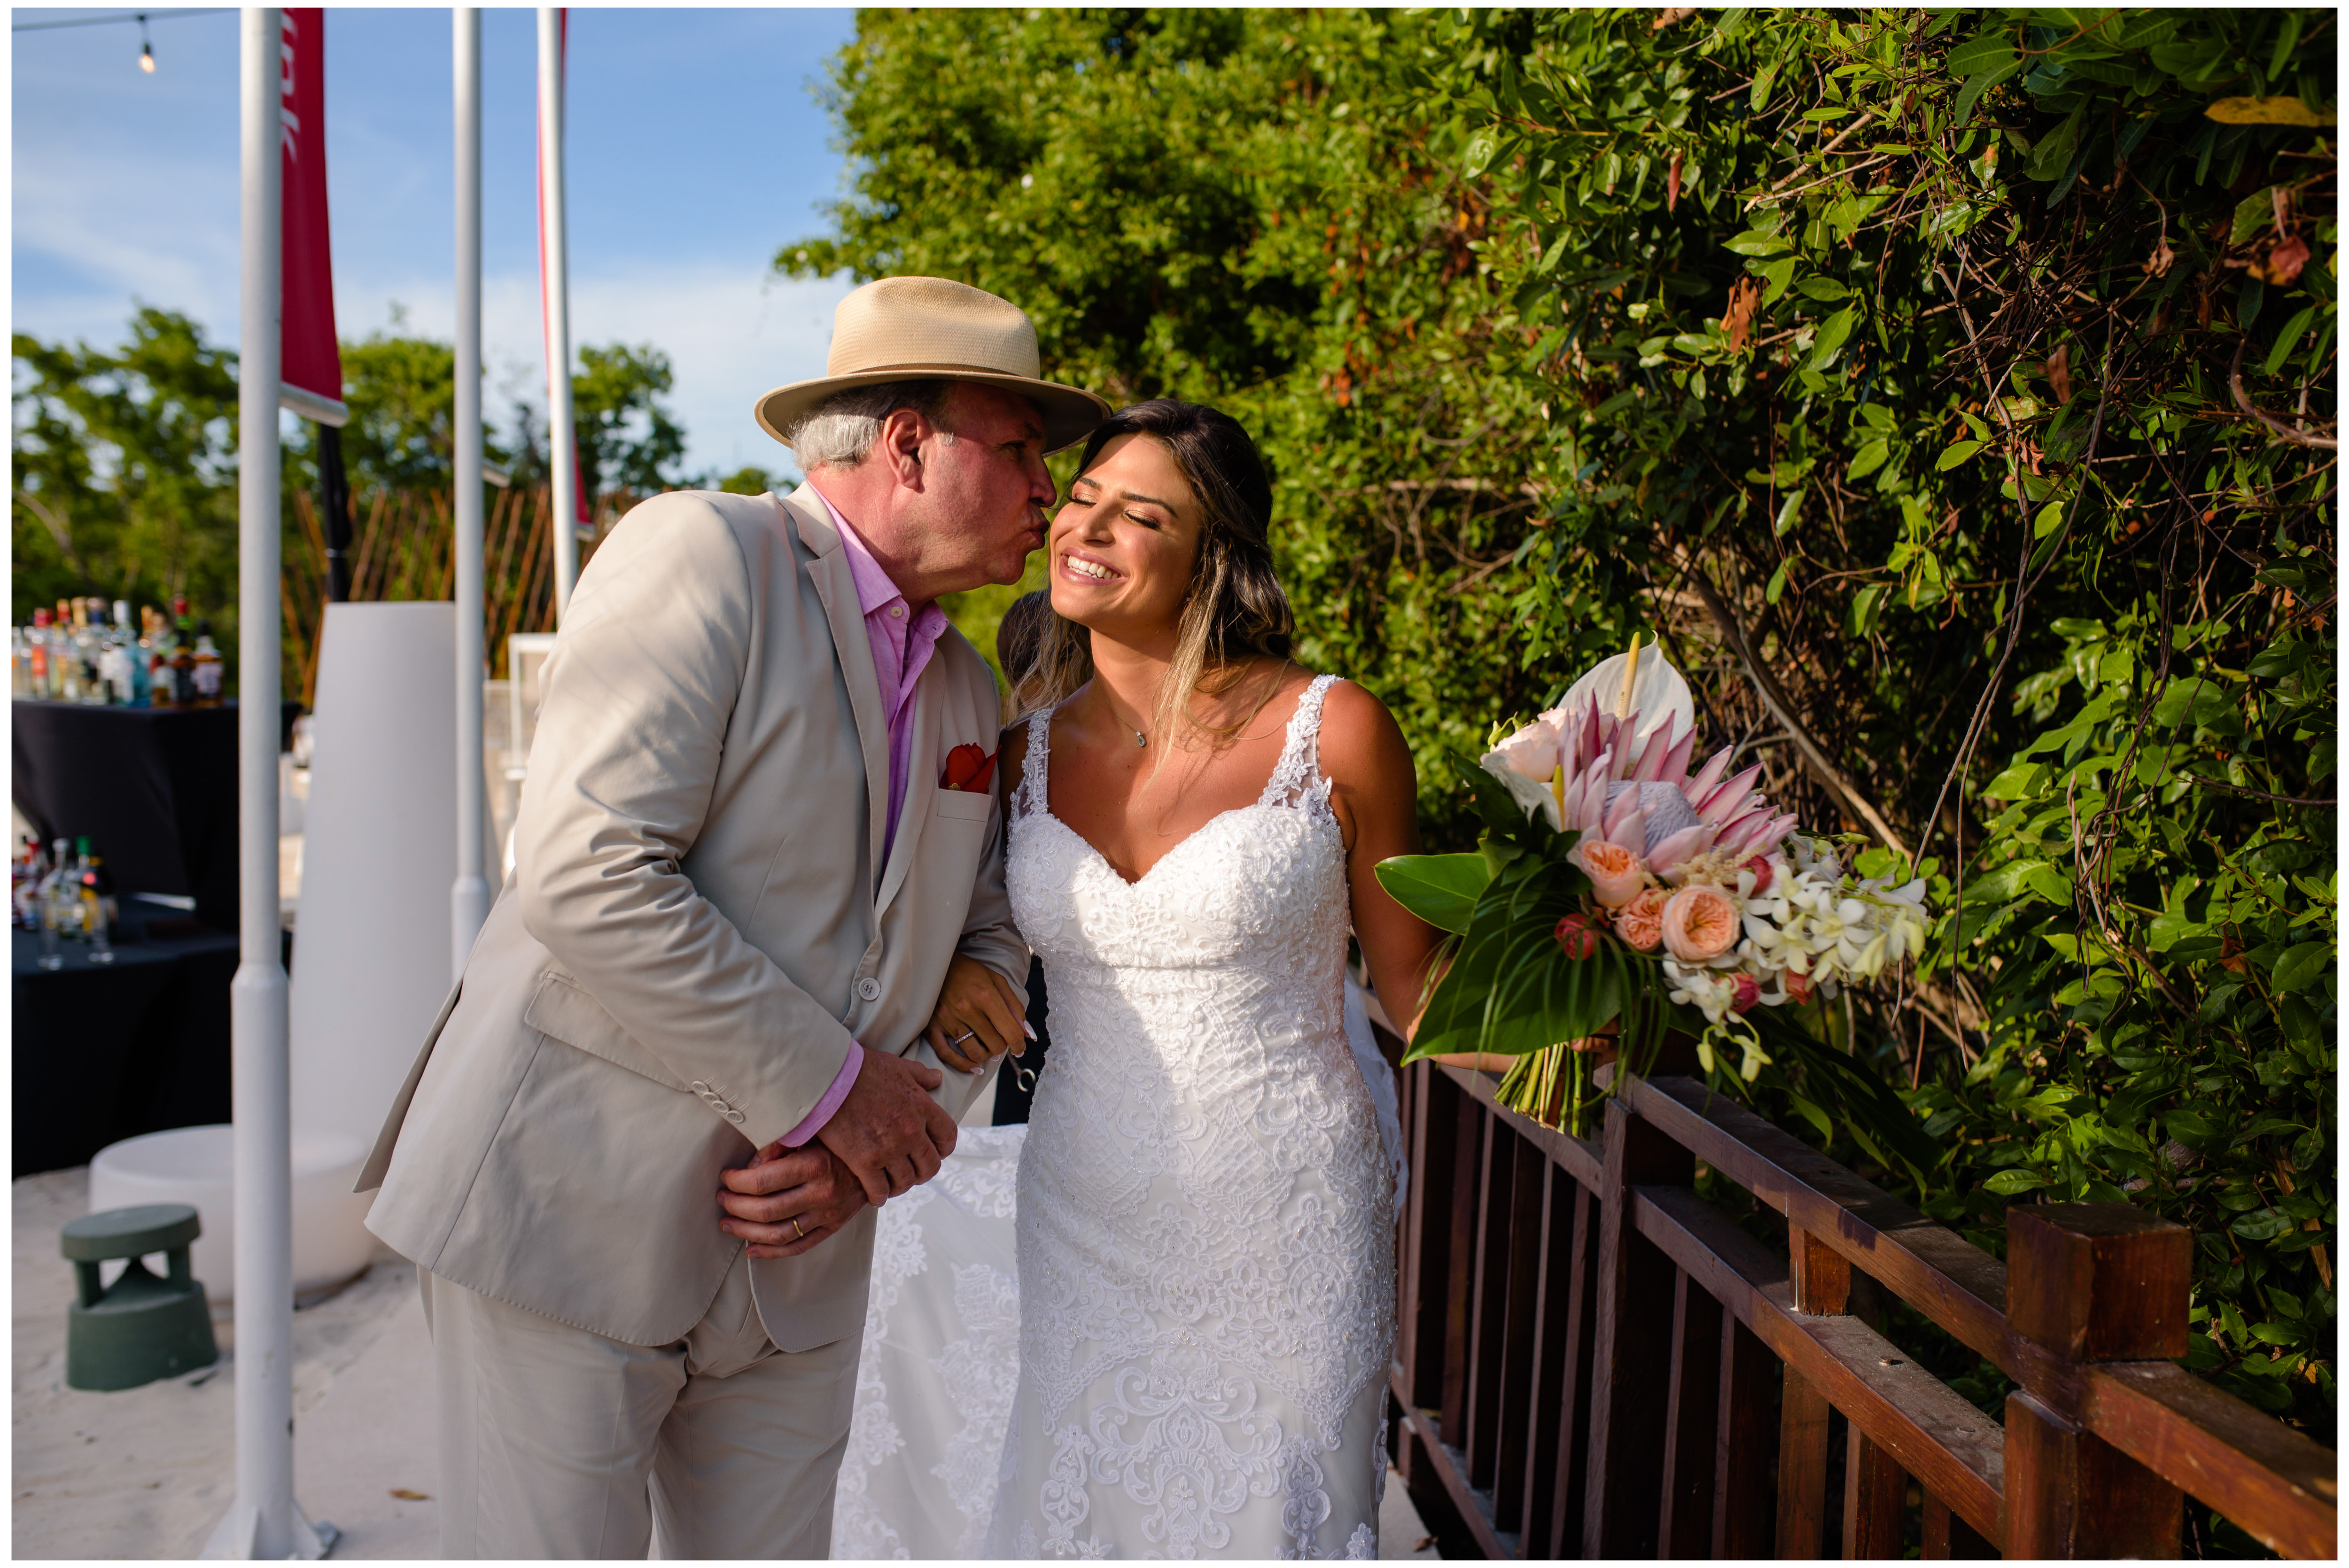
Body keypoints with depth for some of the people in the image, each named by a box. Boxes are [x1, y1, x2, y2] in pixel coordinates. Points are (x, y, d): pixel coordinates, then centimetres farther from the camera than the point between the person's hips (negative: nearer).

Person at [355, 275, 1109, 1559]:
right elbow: (587, 875, -22)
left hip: (790, 1259, 7)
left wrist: (881, 1149, -6)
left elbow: (983, 950, 12)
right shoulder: (700, 554, -12)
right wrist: (831, 1087, -17)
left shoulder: (968, 692, 11)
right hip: (565, 1209, -6)